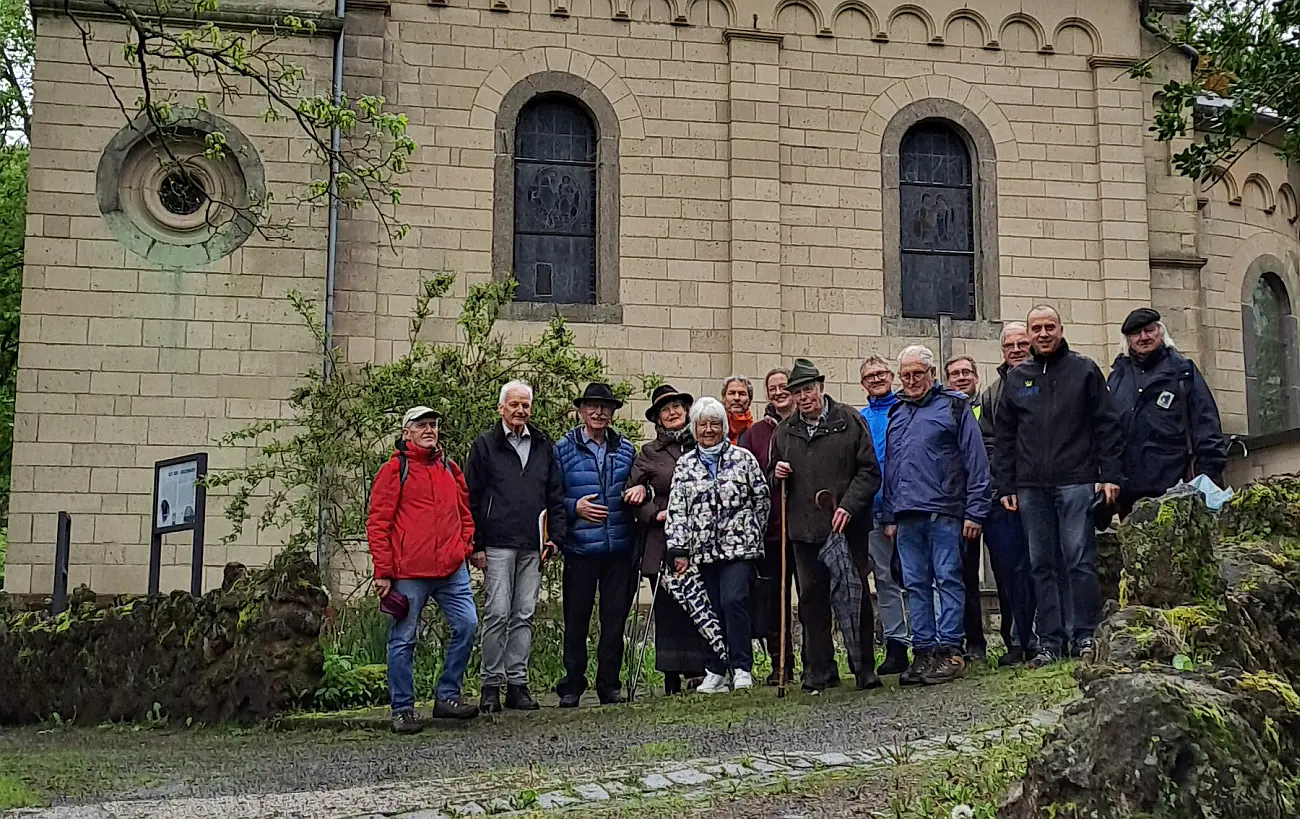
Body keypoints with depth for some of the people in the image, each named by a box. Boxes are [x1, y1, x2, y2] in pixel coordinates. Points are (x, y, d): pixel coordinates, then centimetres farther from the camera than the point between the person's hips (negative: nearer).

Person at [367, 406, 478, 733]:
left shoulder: (449, 468, 15)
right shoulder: (394, 469, -2)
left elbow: (465, 512, 25)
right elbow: (377, 522, -4)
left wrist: (465, 545, 9)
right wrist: (383, 571, -8)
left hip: (452, 570, 5)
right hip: (409, 572, -5)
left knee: (467, 625, 1)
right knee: (403, 639, 2)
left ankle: (447, 696, 15)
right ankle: (402, 709, 13)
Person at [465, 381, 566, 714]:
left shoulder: (543, 446, 15)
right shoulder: (485, 445, 5)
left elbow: (556, 495, 16)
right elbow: (472, 497, 2)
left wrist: (554, 536, 5)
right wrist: (476, 544, -4)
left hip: (533, 547, 4)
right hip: (497, 545, -3)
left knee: (524, 616, 5)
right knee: (497, 614, -6)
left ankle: (517, 684, 10)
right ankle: (492, 685, 2)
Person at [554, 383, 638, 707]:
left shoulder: (626, 450, 11)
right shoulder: (563, 450, 1)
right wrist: (575, 507, -13)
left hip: (619, 549, 3)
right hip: (580, 549, -3)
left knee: (615, 619, 7)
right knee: (576, 619, 2)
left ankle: (610, 685, 17)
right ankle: (572, 686, 13)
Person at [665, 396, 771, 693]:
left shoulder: (742, 458, 4)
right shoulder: (685, 465, 9)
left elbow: (762, 499, 8)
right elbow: (677, 509, 5)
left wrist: (753, 532, 6)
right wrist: (678, 550, -1)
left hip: (739, 546, -3)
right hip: (703, 549, 3)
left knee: (733, 601, -16)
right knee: (712, 609, 5)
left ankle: (742, 668, -6)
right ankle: (715, 671, 15)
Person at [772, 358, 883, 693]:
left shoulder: (850, 422, 1)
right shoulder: (784, 432, 12)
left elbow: (869, 472, -2)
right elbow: (774, 476, 25)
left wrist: (848, 506, -13)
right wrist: (777, 474, 2)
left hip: (848, 527, -3)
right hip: (805, 529, 3)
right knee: (811, 599, 5)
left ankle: (865, 667, 11)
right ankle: (819, 670, 12)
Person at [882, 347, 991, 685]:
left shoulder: (954, 406, 2)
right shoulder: (896, 414, 19)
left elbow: (976, 462, -3)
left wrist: (974, 512, -9)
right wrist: (889, 515, 15)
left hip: (944, 512, -5)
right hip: (906, 516, 5)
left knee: (948, 579, -5)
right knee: (915, 585, 6)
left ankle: (949, 651, -2)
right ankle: (923, 651, 11)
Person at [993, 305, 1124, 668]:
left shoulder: (1084, 370, 6)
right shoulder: (1016, 379, 15)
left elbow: (1108, 426, 3)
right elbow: (1003, 438, 15)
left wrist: (1110, 475, -5)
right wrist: (1005, 486, 7)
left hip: (1075, 483, -3)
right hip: (1031, 488, 3)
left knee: (1080, 560, -4)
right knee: (1042, 565, 4)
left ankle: (1085, 637, 3)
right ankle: (1051, 641, 8)